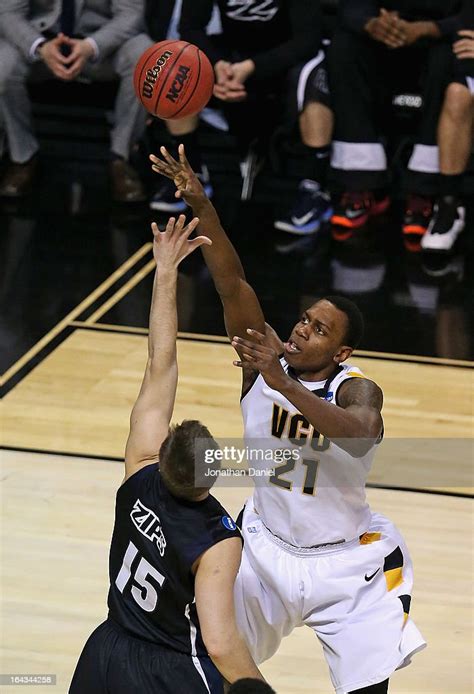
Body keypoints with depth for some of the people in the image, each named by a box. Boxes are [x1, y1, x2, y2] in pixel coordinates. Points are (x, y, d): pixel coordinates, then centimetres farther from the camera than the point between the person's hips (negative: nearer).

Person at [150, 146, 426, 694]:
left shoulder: (357, 390, -23)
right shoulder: (264, 362, -13)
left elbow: (359, 438, -48)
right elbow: (231, 284, -26)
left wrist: (285, 385, -58)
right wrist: (200, 206, -39)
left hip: (345, 565, -4)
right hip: (267, 549, 4)